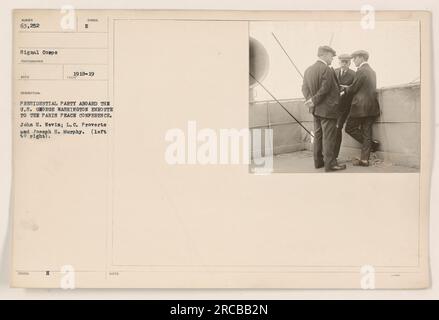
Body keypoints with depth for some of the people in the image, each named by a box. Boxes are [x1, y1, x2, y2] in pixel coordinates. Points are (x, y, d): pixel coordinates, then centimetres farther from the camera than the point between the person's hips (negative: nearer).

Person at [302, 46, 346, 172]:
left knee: (318, 135, 15)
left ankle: (318, 161, 21)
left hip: (316, 109, 8)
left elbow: (304, 88, 7)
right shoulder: (327, 70, -17)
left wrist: (310, 100, 0)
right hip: (327, 109, -8)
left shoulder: (308, 70, 9)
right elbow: (325, 89, -21)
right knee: (329, 137, -4)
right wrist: (314, 101, -12)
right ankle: (330, 164, -2)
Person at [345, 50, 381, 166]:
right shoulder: (372, 71, 16)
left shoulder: (361, 71, -12)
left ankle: (372, 143, 2)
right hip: (371, 107, 9)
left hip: (360, 106, -9)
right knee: (366, 132, 7)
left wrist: (345, 89, 9)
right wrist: (348, 89, 19)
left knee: (350, 128, 4)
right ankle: (364, 159, 6)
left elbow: (353, 89, -12)